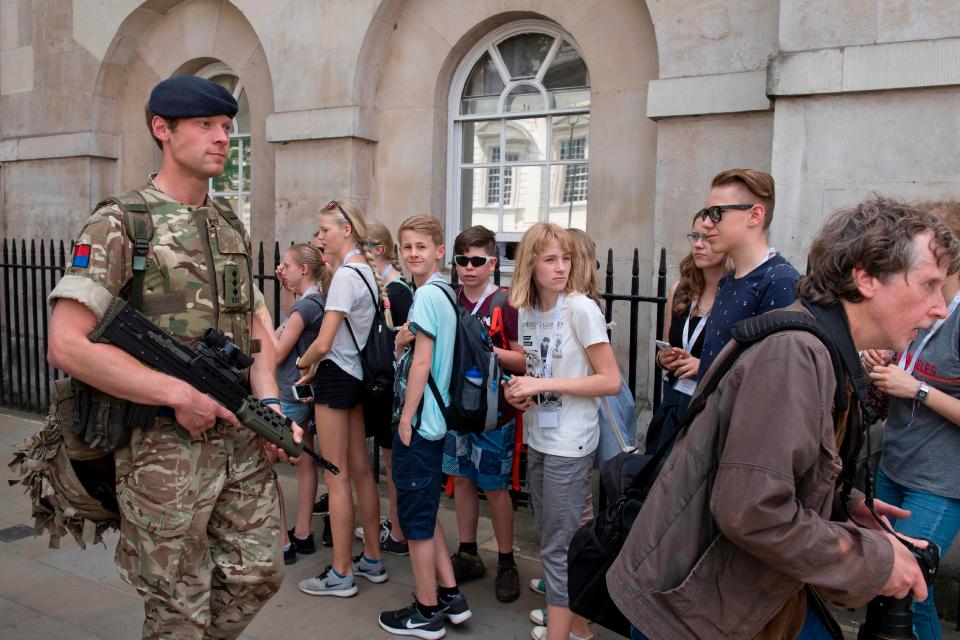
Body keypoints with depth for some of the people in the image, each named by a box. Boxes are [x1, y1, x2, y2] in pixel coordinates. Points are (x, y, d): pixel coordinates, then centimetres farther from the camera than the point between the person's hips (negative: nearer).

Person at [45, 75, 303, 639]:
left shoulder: (232, 227, 11)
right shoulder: (119, 225, -9)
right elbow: (67, 345, -17)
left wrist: (271, 404, 1)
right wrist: (178, 394, -19)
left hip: (244, 442, 6)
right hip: (165, 449, -6)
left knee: (259, 575, 14)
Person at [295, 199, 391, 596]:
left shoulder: (346, 275, -18)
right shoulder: (368, 271, 9)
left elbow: (323, 343, -21)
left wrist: (304, 362, -1)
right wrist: (317, 368, 12)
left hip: (336, 377, -9)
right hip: (357, 375, 9)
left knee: (337, 478, 0)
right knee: (360, 469, 15)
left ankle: (341, 574, 11)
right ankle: (372, 560, 26)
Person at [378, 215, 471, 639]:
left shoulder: (427, 294, -16)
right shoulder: (439, 292, 13)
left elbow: (422, 362, -18)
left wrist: (406, 420, -15)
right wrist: (401, 341, 0)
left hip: (419, 421, -10)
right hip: (430, 421, 10)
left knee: (416, 517, 2)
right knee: (424, 512, 19)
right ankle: (450, 596, 28)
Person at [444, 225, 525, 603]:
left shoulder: (506, 305, -10)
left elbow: (524, 361, -11)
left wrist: (490, 350, -24)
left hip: (494, 411, -5)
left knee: (496, 487, 4)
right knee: (462, 480, 14)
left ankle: (506, 562, 20)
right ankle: (467, 555, 29)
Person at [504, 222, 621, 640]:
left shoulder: (581, 309, -14)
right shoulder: (526, 310, 4)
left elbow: (611, 381, -17)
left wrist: (544, 384, -21)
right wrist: (519, 390, -4)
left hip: (569, 445, -7)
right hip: (538, 438, 7)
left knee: (558, 547, 0)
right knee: (556, 540, 18)